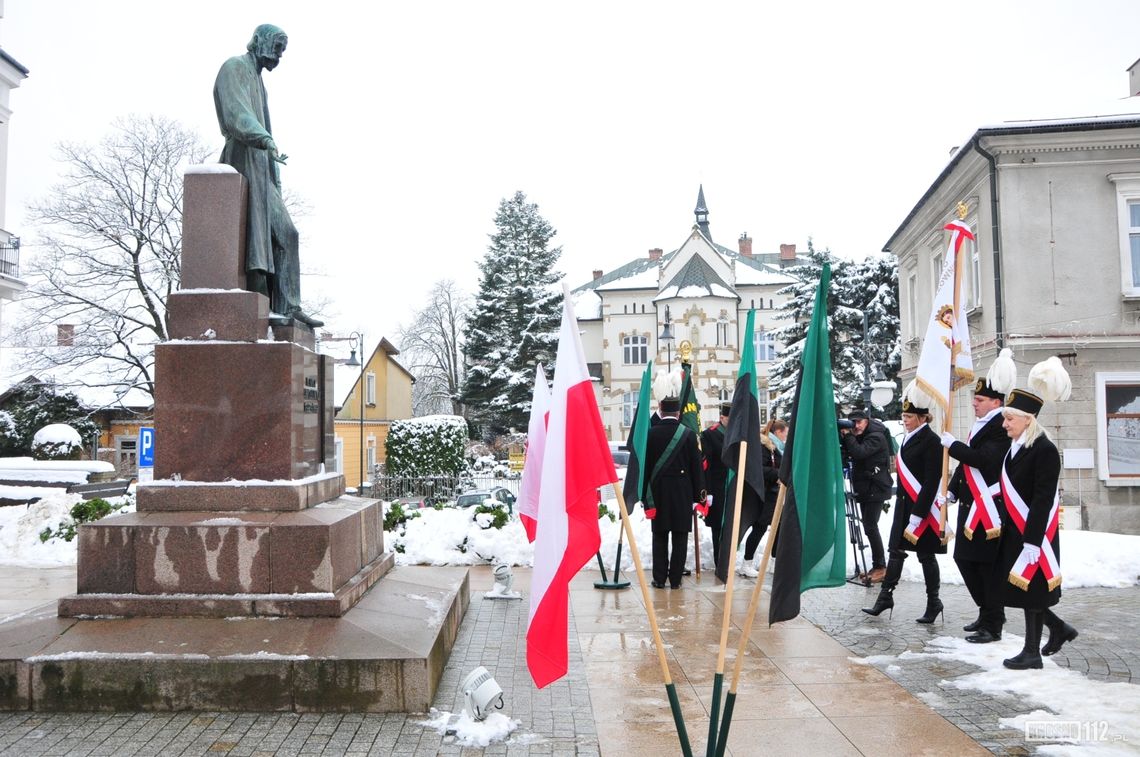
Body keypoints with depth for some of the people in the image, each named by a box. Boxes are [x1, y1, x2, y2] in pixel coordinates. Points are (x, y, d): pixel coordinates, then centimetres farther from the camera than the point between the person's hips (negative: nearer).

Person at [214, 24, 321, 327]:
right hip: (243, 158, -9)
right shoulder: (235, 68, 0)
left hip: (260, 166, 9)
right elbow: (237, 114, -19)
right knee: (255, 233, -15)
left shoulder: (256, 79, 29)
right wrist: (266, 141, -36)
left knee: (285, 234, 2)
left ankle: (287, 306, -1)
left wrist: (275, 178, 19)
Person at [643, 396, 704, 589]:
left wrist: (646, 495, 7)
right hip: (683, 492, -1)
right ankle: (675, 579, 8)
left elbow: (645, 466, -1)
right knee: (680, 537, 6)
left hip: (658, 492, 1)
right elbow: (696, 467, -2)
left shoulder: (651, 434, -4)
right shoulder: (688, 434, -5)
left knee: (660, 537, 8)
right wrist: (698, 495, 5)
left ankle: (659, 578, 10)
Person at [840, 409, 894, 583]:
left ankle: (881, 566, -5)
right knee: (868, 526, 8)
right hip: (864, 488, 9)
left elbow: (859, 452, -27)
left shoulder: (876, 437, -13)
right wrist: (843, 437, -6)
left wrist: (848, 435, -17)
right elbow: (849, 453, 9)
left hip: (876, 489, -8)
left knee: (870, 526, -12)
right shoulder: (859, 437, 13)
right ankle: (877, 566, 14)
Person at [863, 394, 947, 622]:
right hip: (904, 505, 8)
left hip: (923, 509, -8)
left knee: (926, 555, 4)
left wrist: (917, 515, -20)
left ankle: (933, 602, 18)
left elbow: (931, 482, -18)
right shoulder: (909, 438, 11)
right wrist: (902, 503, 15)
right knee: (896, 551, 9)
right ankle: (885, 597, 15)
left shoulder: (931, 441, -14)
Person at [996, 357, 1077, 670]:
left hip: (1034, 535, -8)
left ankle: (1032, 653, 15)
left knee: (1029, 589, 1)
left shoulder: (1045, 450, -17)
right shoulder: (1015, 447, 9)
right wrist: (1005, 529, 14)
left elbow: (1043, 500, -20)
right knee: (1018, 588, 14)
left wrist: (1032, 542, -22)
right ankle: (1060, 628, 33)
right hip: (1015, 533, 8)